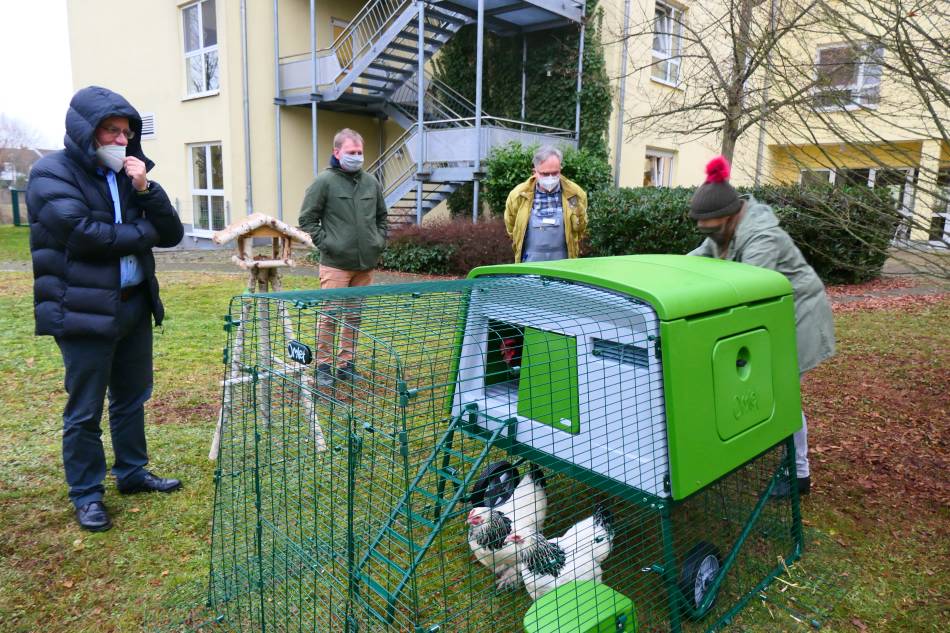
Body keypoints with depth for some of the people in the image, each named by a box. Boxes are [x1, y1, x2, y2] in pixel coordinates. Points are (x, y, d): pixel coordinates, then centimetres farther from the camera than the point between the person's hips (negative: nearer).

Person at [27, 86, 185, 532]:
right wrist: (144, 232, -7)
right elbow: (83, 234, -21)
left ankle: (132, 474, 33)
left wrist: (146, 190, -12)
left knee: (132, 398, 17)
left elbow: (171, 234, 4)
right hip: (83, 311, -6)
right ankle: (86, 493, 20)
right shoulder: (52, 174, -7)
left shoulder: (126, 174, 11)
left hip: (134, 305, 6)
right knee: (85, 411, 4)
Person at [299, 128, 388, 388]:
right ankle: (324, 366, 10)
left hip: (365, 263, 5)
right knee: (330, 316, -2)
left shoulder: (371, 182, 11)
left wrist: (380, 241, 11)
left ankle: (347, 364, 23)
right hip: (335, 263, -5)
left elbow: (382, 217, 23)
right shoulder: (324, 181, -4)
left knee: (354, 316, 12)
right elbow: (307, 219, -2)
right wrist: (325, 243, -9)